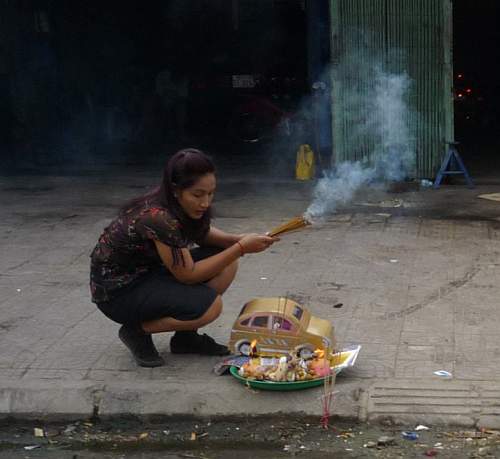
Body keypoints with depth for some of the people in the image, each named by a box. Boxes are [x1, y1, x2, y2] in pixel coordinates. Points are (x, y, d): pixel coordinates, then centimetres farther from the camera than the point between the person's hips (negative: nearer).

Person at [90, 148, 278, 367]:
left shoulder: (183, 206, -9)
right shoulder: (158, 218, -32)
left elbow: (203, 234, 12)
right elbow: (188, 274, -24)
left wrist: (237, 239, -9)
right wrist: (241, 248, -25)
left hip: (149, 271, 9)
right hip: (116, 289, -9)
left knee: (226, 263, -4)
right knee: (209, 305, -25)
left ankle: (185, 337, 7)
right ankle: (137, 330, -4)